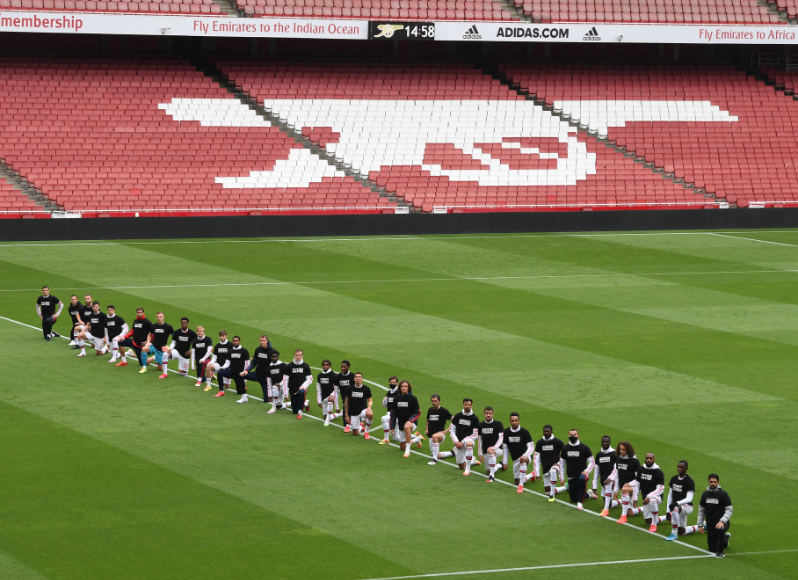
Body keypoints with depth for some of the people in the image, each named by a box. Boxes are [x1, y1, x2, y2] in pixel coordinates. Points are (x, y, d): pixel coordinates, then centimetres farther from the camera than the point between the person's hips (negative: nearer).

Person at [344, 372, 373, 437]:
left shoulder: (366, 389, -5)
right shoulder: (350, 389, -3)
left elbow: (370, 400, 6)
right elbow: (346, 401, 6)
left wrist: (369, 407, -18)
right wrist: (346, 415, 6)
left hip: (362, 410, -1)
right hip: (353, 413, 1)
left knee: (370, 414, -38)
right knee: (356, 434, 2)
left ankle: (366, 432, -15)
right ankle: (349, 425, 40)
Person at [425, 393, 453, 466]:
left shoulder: (443, 411, -7)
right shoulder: (430, 410, 10)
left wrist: (446, 431, -13)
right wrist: (426, 429, 10)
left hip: (440, 434, -7)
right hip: (430, 435, 7)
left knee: (434, 436, -42)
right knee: (433, 454, 8)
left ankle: (435, 460, -37)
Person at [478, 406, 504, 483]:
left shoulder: (498, 424, -7)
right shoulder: (480, 426, 5)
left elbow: (501, 439, -14)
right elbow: (479, 440, 12)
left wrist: (493, 448, -29)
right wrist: (480, 454, 7)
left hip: (498, 449, -6)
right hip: (486, 451, 6)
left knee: (491, 452, -40)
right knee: (488, 471, 7)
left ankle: (492, 476, -37)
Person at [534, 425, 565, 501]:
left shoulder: (557, 442, -7)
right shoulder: (539, 443, 2)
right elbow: (537, 458, 5)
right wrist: (537, 473, -1)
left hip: (555, 464, -5)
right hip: (545, 468, 5)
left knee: (553, 471, -43)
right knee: (548, 492, 6)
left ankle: (552, 495, -34)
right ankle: (566, 487, 33)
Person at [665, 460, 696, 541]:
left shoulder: (689, 482, -16)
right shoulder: (674, 479, 4)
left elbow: (689, 499, -24)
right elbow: (670, 495, 10)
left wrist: (677, 503, -40)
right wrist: (668, 511, 6)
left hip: (687, 506, -8)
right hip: (679, 508, 8)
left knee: (675, 508, -40)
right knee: (682, 532, 14)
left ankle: (674, 533, -31)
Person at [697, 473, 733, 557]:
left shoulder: (723, 494, -9)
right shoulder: (705, 494, 5)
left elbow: (729, 510, -12)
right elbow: (701, 510, 14)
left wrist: (722, 521, -27)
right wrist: (700, 525, 8)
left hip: (721, 523, -5)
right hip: (710, 524, 5)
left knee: (719, 529, -41)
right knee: (712, 549, 7)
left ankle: (721, 551, -18)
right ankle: (725, 538, 40)